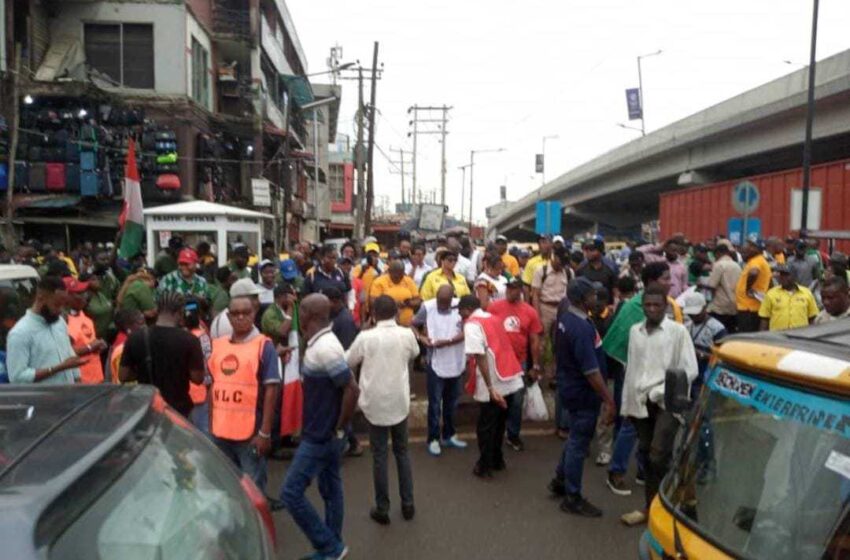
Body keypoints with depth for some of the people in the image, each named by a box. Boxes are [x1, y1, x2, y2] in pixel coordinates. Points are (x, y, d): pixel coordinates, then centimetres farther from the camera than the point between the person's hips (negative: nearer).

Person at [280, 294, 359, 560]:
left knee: (291, 492, -2)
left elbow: (352, 390, -28)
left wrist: (339, 429, -17)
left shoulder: (324, 348, -25)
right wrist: (334, 430, 12)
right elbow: (339, 385, 14)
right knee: (330, 489, 17)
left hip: (321, 436, -9)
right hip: (323, 434, 9)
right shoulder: (321, 343, 6)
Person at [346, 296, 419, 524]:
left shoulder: (366, 337, -14)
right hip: (399, 401, 2)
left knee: (379, 456, 8)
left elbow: (348, 362, 2)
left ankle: (382, 509, 16)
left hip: (375, 403, -2)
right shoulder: (407, 335, -7)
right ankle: (408, 504, 23)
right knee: (402, 452, 16)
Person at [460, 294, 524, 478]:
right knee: (499, 424, 23)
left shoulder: (472, 325, -9)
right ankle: (497, 460, 35)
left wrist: (490, 388, -21)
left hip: (494, 384, -7)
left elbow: (480, 357, -19)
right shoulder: (493, 318, 16)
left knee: (485, 427, 9)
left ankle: (485, 467, 19)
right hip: (510, 379, 7)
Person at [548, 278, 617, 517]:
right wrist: (609, 401, -22)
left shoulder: (565, 317, 2)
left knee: (576, 437, 25)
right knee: (579, 443, 4)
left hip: (570, 387, 9)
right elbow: (591, 371, -28)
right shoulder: (581, 328, -28)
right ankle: (573, 498, 18)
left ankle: (560, 480, 38)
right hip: (582, 393, -9)